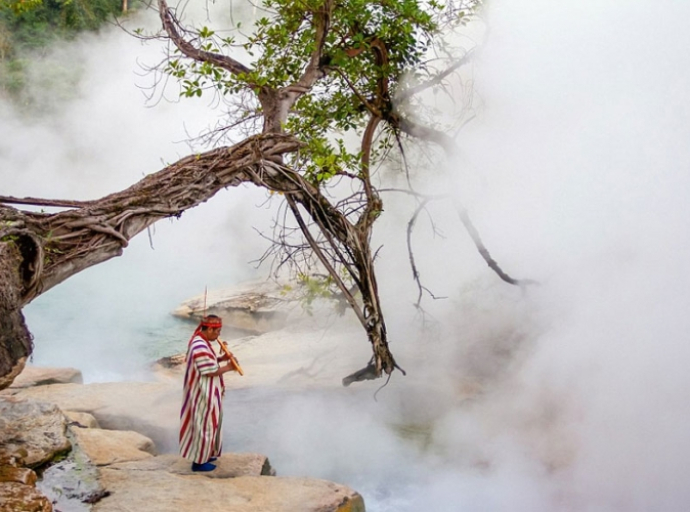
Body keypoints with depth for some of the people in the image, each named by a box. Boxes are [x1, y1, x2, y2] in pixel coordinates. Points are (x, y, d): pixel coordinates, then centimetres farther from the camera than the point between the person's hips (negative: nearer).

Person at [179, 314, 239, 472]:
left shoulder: (200, 340, 5)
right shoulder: (200, 347, -28)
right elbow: (209, 372, -25)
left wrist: (221, 358, 3)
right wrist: (228, 367, -13)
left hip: (206, 392, 11)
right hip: (204, 394, -11)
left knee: (207, 424, 22)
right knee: (204, 425, 1)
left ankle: (203, 454, 35)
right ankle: (198, 462, 13)